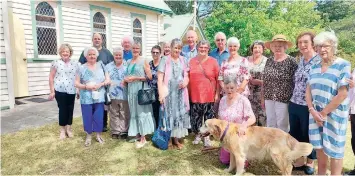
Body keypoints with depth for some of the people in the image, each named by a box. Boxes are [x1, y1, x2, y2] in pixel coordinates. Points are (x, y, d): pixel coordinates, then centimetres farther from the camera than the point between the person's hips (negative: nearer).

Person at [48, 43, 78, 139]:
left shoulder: (75, 63, 7)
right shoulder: (56, 63, 1)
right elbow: (51, 77, 1)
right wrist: (52, 91, -3)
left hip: (71, 90, 2)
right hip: (60, 90, -2)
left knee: (70, 109, 9)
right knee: (62, 109, 4)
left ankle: (68, 128, 24)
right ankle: (62, 130, 19)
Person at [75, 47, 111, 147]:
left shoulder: (101, 66, 5)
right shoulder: (82, 68, 0)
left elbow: (108, 80, 3)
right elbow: (76, 83, 0)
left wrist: (100, 84, -15)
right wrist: (86, 86, -16)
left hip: (99, 97, 1)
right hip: (86, 98, -1)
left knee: (99, 117, 7)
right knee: (87, 117, 6)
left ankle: (98, 135, 25)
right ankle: (88, 136, 23)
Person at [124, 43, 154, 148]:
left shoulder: (144, 61, -3)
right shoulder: (128, 62, 13)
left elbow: (150, 77, -9)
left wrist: (135, 78, -14)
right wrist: (126, 79, 2)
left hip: (141, 90, -5)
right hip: (131, 90, 6)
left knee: (141, 112, -2)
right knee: (134, 112, 9)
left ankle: (143, 138, 5)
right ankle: (137, 134, 19)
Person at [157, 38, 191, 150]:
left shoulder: (183, 60, 10)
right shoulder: (165, 60, -3)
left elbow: (186, 76, 18)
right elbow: (160, 78, -7)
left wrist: (186, 82, -5)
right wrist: (161, 93, -14)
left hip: (180, 92, 4)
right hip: (168, 92, -4)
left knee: (179, 114, 7)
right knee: (169, 114, 1)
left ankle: (176, 138, 21)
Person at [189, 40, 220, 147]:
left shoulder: (213, 61, 0)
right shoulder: (192, 61, 6)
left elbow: (218, 79, 1)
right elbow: (188, 78, 9)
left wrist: (217, 93, -2)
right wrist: (188, 92, 6)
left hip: (209, 95, -1)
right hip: (195, 95, 2)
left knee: (208, 116, 6)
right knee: (196, 116, 8)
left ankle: (206, 136, 24)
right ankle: (198, 135, 29)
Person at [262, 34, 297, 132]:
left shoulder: (291, 61, -7)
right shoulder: (269, 61, 8)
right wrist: (263, 97, 12)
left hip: (283, 99, -4)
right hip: (269, 99, 5)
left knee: (282, 126, 5)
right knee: (270, 124, 14)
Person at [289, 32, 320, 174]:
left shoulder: (319, 61, -11)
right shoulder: (300, 60, 9)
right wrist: (294, 99, 16)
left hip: (308, 106, -6)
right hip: (294, 104, 7)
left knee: (308, 135, 11)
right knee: (295, 134, 16)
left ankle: (310, 163, 32)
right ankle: (299, 161, 34)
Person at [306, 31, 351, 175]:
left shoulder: (343, 65, -11)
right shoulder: (314, 67, 6)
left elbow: (342, 94, -16)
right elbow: (308, 90, 6)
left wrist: (324, 112, -13)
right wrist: (312, 111, -7)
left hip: (334, 114, -5)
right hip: (316, 113, 5)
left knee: (333, 149, 7)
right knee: (319, 146, 14)